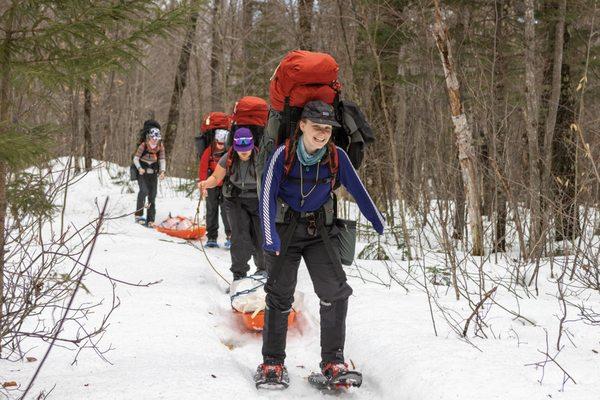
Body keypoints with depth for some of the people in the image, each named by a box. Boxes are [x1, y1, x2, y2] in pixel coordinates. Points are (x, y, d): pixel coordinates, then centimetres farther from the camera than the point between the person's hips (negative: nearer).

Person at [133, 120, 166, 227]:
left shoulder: (160, 147, -3)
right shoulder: (143, 146, -14)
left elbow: (162, 159, 0)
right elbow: (135, 158, -11)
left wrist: (162, 171, -15)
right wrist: (139, 168, -28)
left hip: (153, 174, 4)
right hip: (142, 173, -4)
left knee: (152, 196, 3)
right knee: (144, 190, -25)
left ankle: (150, 220, 7)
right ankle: (139, 215, -19)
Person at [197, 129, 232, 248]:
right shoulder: (209, 151, -9)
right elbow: (203, 168, -9)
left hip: (226, 185, -1)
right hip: (212, 185, 1)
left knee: (226, 210, -9)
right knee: (211, 210, 5)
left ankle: (231, 236, -6)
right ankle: (211, 237, 11)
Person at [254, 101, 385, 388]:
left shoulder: (336, 156, -8)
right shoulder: (283, 155, -15)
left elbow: (357, 190, 3)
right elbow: (267, 195, -16)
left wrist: (378, 222, 12)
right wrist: (270, 235, -27)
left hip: (320, 231, 2)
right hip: (284, 229, -2)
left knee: (335, 291, -11)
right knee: (279, 295, 1)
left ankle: (333, 361, -1)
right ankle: (272, 362, 12)